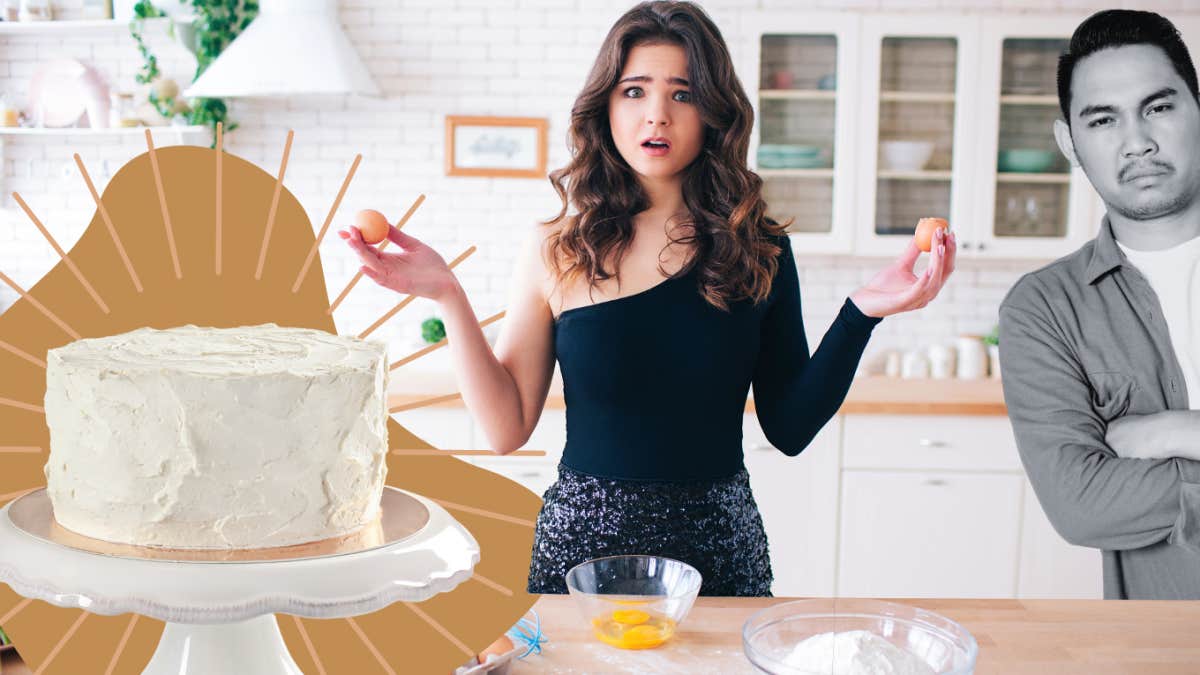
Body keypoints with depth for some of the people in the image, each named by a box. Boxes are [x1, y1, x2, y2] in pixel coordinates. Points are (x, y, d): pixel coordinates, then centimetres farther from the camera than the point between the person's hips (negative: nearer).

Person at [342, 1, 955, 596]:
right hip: (583, 536, 0)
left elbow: (790, 430, -3)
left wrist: (861, 314, -13)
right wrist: (449, 298, -13)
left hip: (718, 543, 1)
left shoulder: (759, 249, -3)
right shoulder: (558, 251, -5)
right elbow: (507, 428, -5)